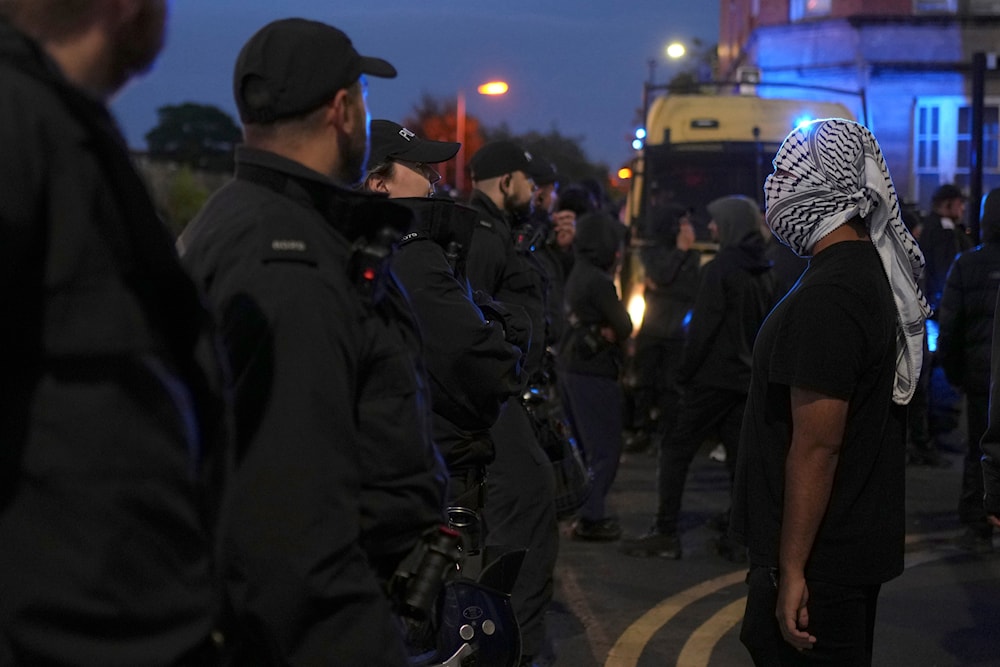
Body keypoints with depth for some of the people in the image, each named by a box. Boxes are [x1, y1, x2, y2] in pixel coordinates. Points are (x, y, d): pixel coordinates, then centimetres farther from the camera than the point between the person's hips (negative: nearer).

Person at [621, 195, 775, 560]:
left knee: (676, 450, 0)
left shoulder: (720, 269, -13)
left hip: (714, 378, -7)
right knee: (740, 456, 9)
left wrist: (685, 371, -7)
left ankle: (665, 533, -2)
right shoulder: (765, 273, 10)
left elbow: (703, 326, -14)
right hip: (749, 379, 7)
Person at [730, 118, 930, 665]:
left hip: (819, 559, -10)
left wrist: (791, 569, -21)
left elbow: (817, 445, -24)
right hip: (857, 547, 10)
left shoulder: (824, 297, -21)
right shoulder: (873, 272, 9)